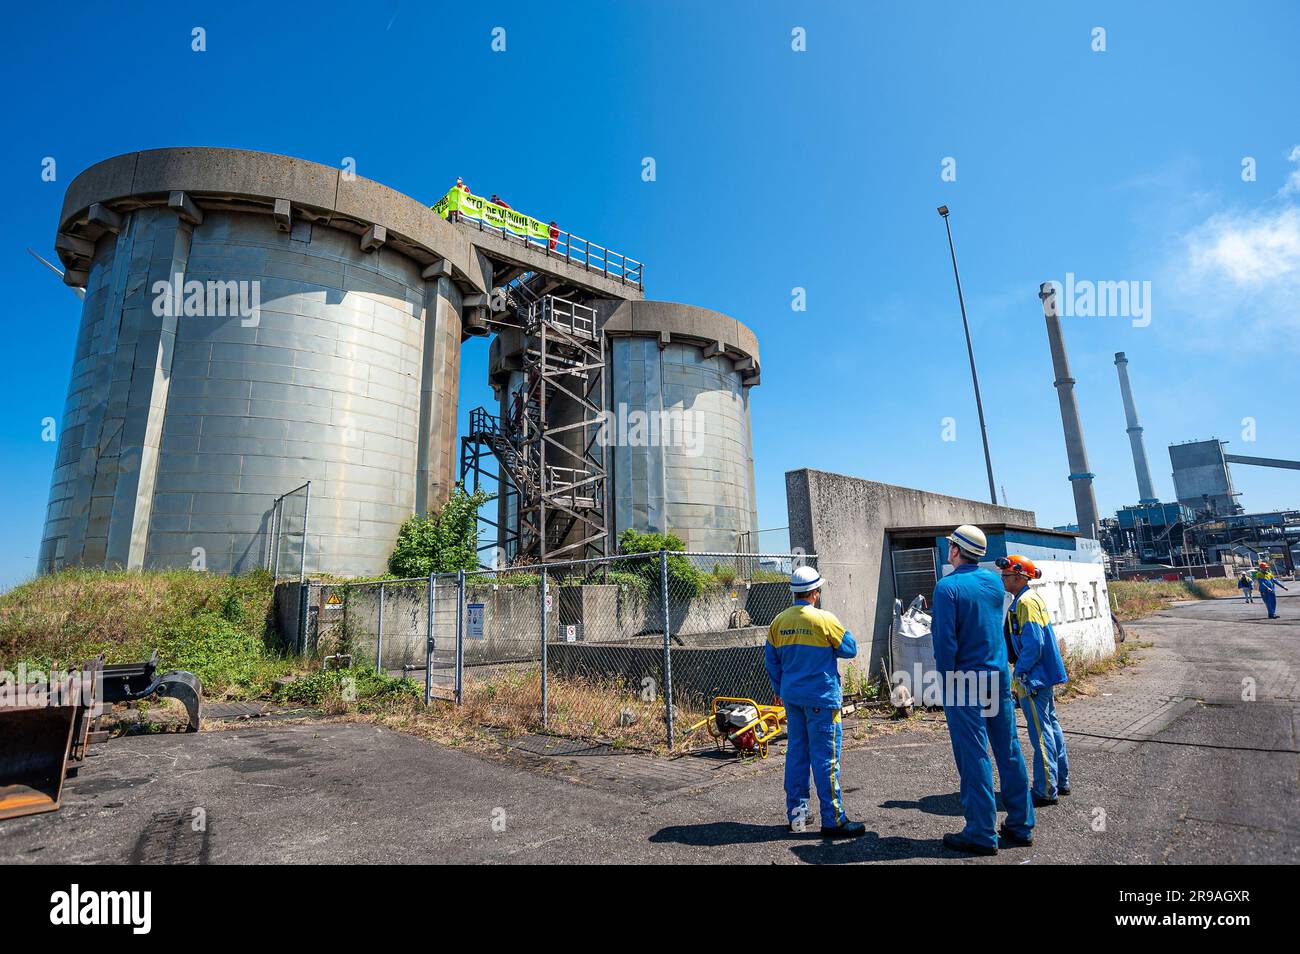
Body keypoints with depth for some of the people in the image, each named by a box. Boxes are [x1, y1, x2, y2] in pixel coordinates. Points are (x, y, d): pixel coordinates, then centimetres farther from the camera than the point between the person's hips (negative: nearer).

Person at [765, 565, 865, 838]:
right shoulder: (824, 620, -14)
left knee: (796, 753, 14)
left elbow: (771, 659, 10)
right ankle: (833, 820, 8)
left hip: (791, 697, 6)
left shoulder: (779, 621, 2)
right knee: (825, 757, 1)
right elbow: (850, 649, -3)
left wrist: (778, 689, 22)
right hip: (821, 698, -5)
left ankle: (795, 812, 23)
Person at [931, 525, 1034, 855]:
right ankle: (1020, 825, 23)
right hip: (999, 676, 7)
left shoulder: (947, 586, -15)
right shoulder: (994, 580, 6)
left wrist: (946, 677, -7)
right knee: (1009, 751, 13)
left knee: (974, 755, 0)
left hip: (965, 679, -6)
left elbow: (944, 639, -17)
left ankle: (981, 833, 8)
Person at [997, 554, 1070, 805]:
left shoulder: (1025, 602, -19)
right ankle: (1061, 781, 29)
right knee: (1051, 726, 18)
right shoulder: (1033, 598, 13)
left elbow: (1033, 644, -24)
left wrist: (1018, 673, -16)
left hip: (1033, 679, -10)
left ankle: (1045, 790, 4)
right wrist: (1021, 672, 21)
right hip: (1044, 676, 10)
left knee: (1040, 732, -3)